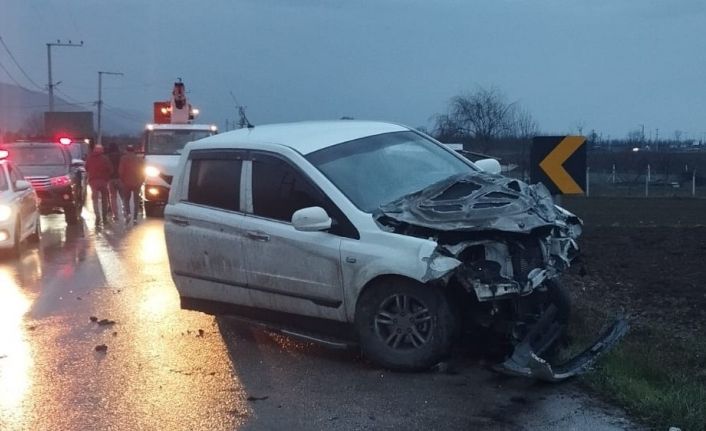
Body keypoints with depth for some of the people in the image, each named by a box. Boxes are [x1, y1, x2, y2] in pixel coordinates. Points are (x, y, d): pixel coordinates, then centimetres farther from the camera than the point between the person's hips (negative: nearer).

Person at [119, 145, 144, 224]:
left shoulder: (124, 158, -4)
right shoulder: (139, 159, 5)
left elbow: (121, 171, -10)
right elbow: (142, 172, 4)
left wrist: (122, 180, 3)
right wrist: (141, 181, 10)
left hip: (127, 183, -2)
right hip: (137, 183, 2)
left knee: (126, 199, 10)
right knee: (136, 201, 8)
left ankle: (127, 213, -13)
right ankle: (135, 218, 3)